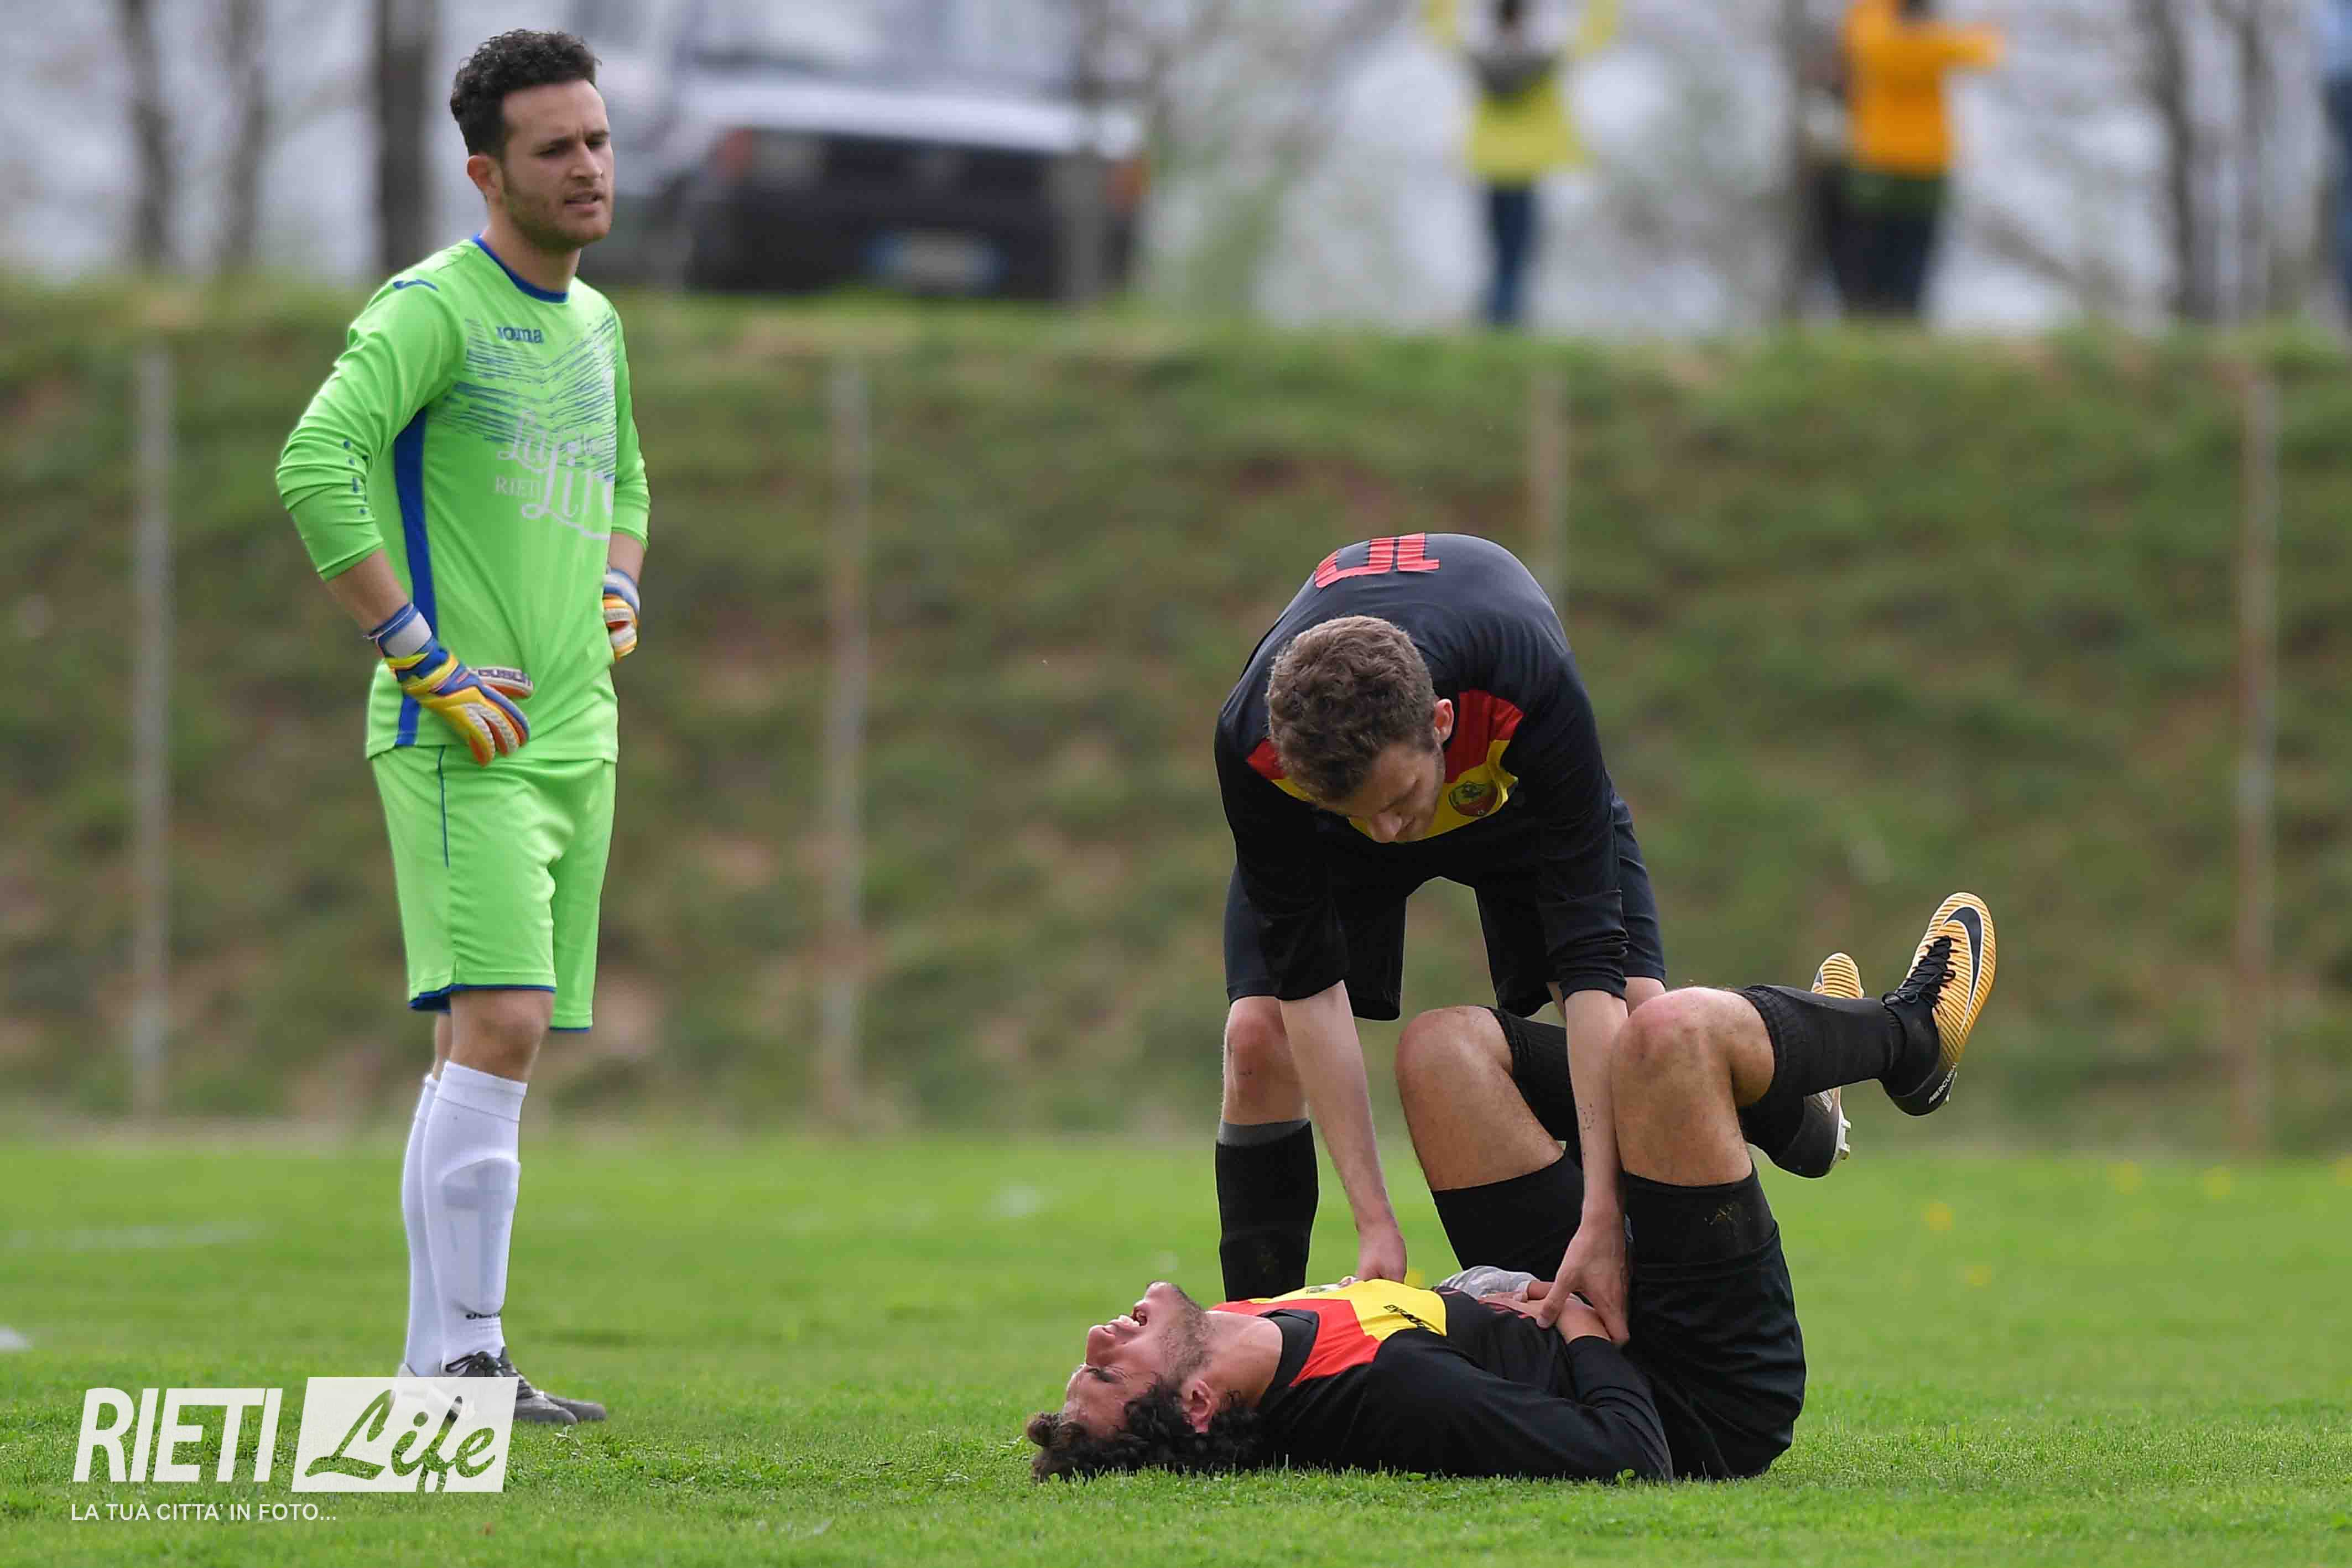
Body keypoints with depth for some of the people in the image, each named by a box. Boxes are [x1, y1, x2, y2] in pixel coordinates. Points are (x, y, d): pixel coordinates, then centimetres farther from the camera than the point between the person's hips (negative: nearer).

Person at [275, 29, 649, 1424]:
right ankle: (459, 1360, -17)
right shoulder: (433, 308, -9)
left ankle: (446, 1359, 10)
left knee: (497, 1048, 7)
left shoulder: (595, 324, 17)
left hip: (572, 728, 8)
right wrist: (426, 662, -21)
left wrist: (617, 594, 14)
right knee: (500, 1025, -17)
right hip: (458, 735, -8)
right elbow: (315, 464, -22)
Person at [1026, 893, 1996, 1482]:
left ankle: (1788, 1114, 37)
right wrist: (1584, 1330, -21)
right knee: (1675, 1029, -16)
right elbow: (1627, 1461, -39)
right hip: (1711, 1397, -8)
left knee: (1448, 1039, 14)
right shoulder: (1380, 1394, -44)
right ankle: (1912, 1037, 22)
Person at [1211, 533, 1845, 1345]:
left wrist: (1601, 1220, -47)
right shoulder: (1253, 743, -42)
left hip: (1520, 791, 0)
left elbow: (1590, 964, -43)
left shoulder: (1534, 695, -45)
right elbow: (1308, 981, -32)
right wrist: (1374, 1224, -36)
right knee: (1259, 1038, -18)